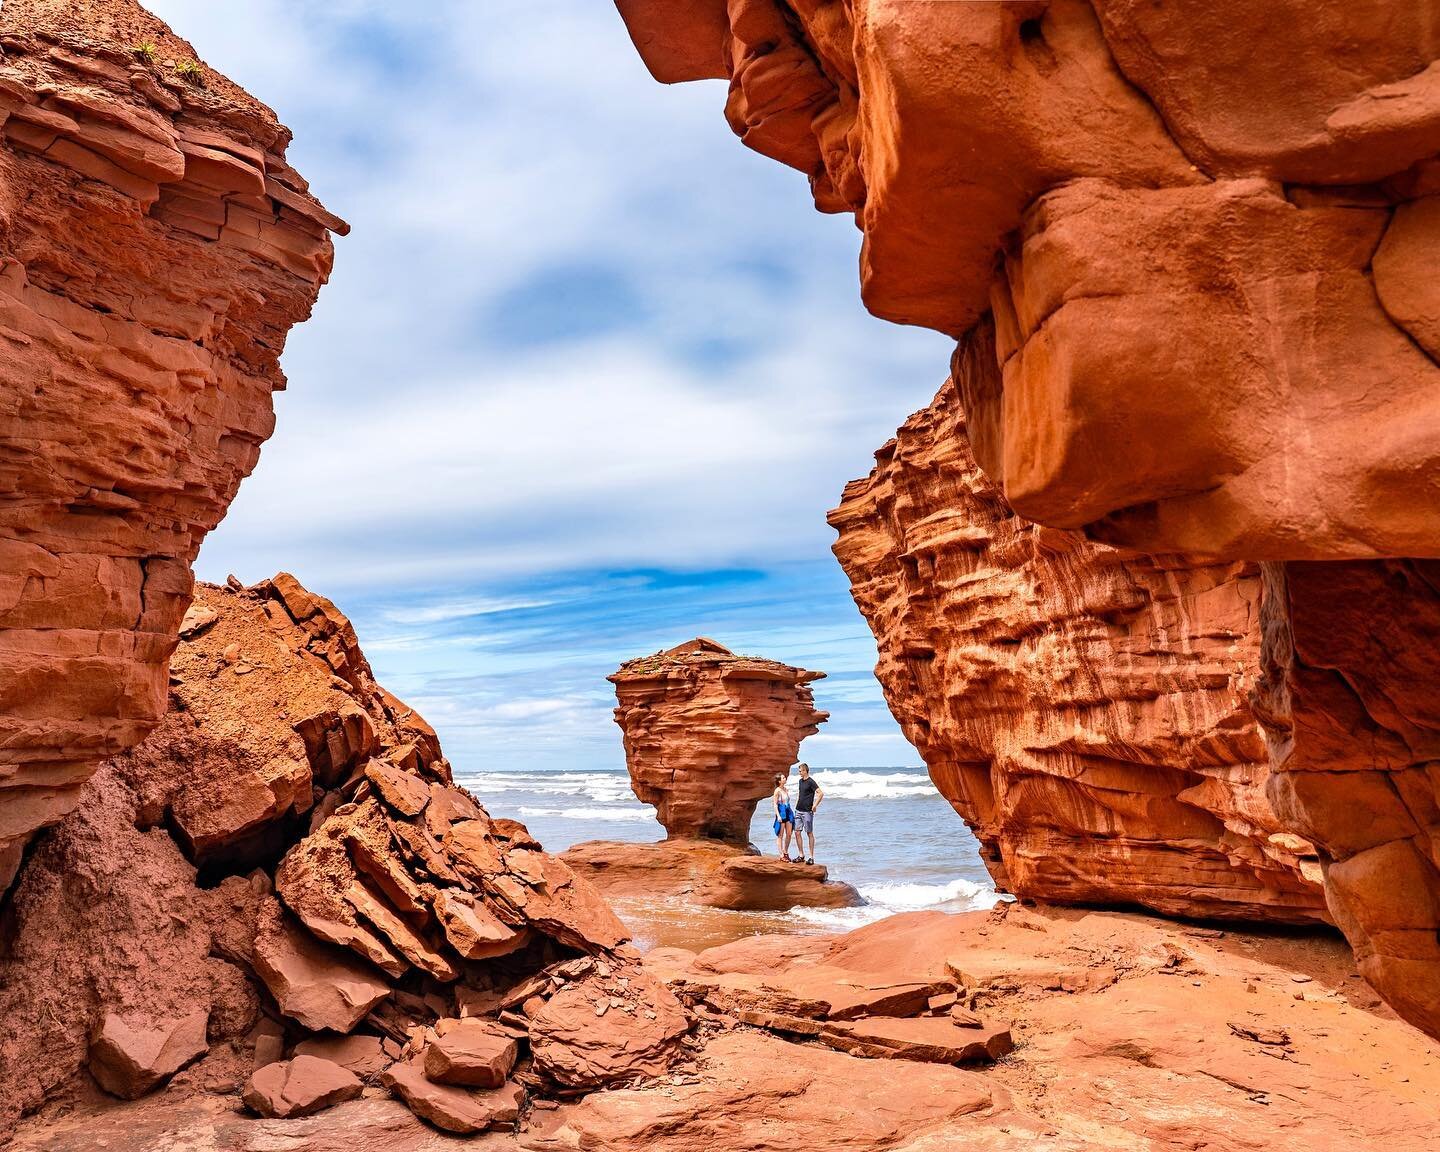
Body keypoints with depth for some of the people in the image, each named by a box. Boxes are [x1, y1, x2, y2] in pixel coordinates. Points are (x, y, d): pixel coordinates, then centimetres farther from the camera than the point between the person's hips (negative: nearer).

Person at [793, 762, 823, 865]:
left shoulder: (811, 782, -12)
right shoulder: (800, 781, 13)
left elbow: (821, 793, -21)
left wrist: (815, 805, -20)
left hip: (807, 811, -8)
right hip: (798, 810, 8)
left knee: (809, 833, -1)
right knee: (797, 832, 6)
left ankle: (811, 857, 4)